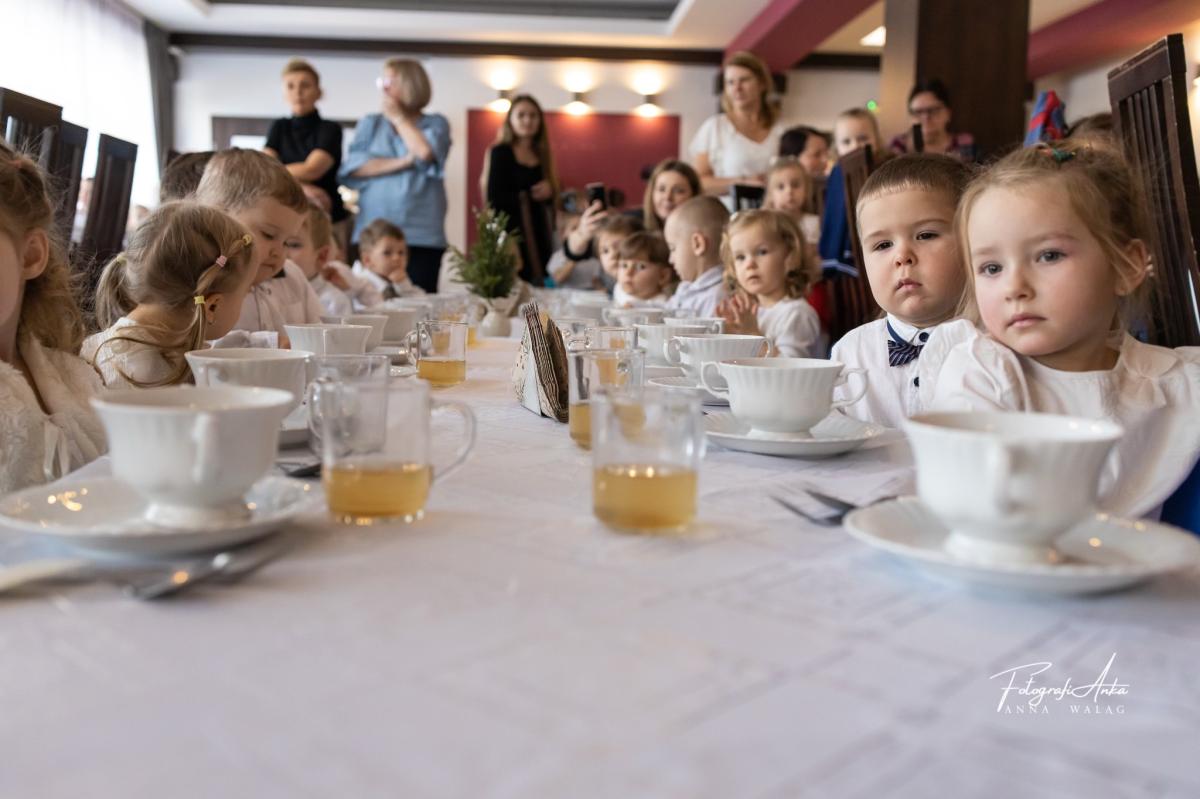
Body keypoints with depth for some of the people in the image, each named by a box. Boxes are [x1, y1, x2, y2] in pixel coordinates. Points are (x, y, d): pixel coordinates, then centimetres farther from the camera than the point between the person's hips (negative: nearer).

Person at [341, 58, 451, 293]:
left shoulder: (436, 123, 11)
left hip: (422, 235, -2)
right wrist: (402, 162, -8)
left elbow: (425, 153, -11)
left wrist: (398, 117, 3)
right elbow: (353, 167, 1)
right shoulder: (369, 123, 16)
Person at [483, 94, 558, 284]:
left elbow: (550, 197, 16)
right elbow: (495, 198, -12)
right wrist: (530, 195, -10)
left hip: (538, 233, 6)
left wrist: (548, 192, -7)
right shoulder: (500, 153, -4)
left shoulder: (541, 153, 15)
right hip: (511, 233, -6)